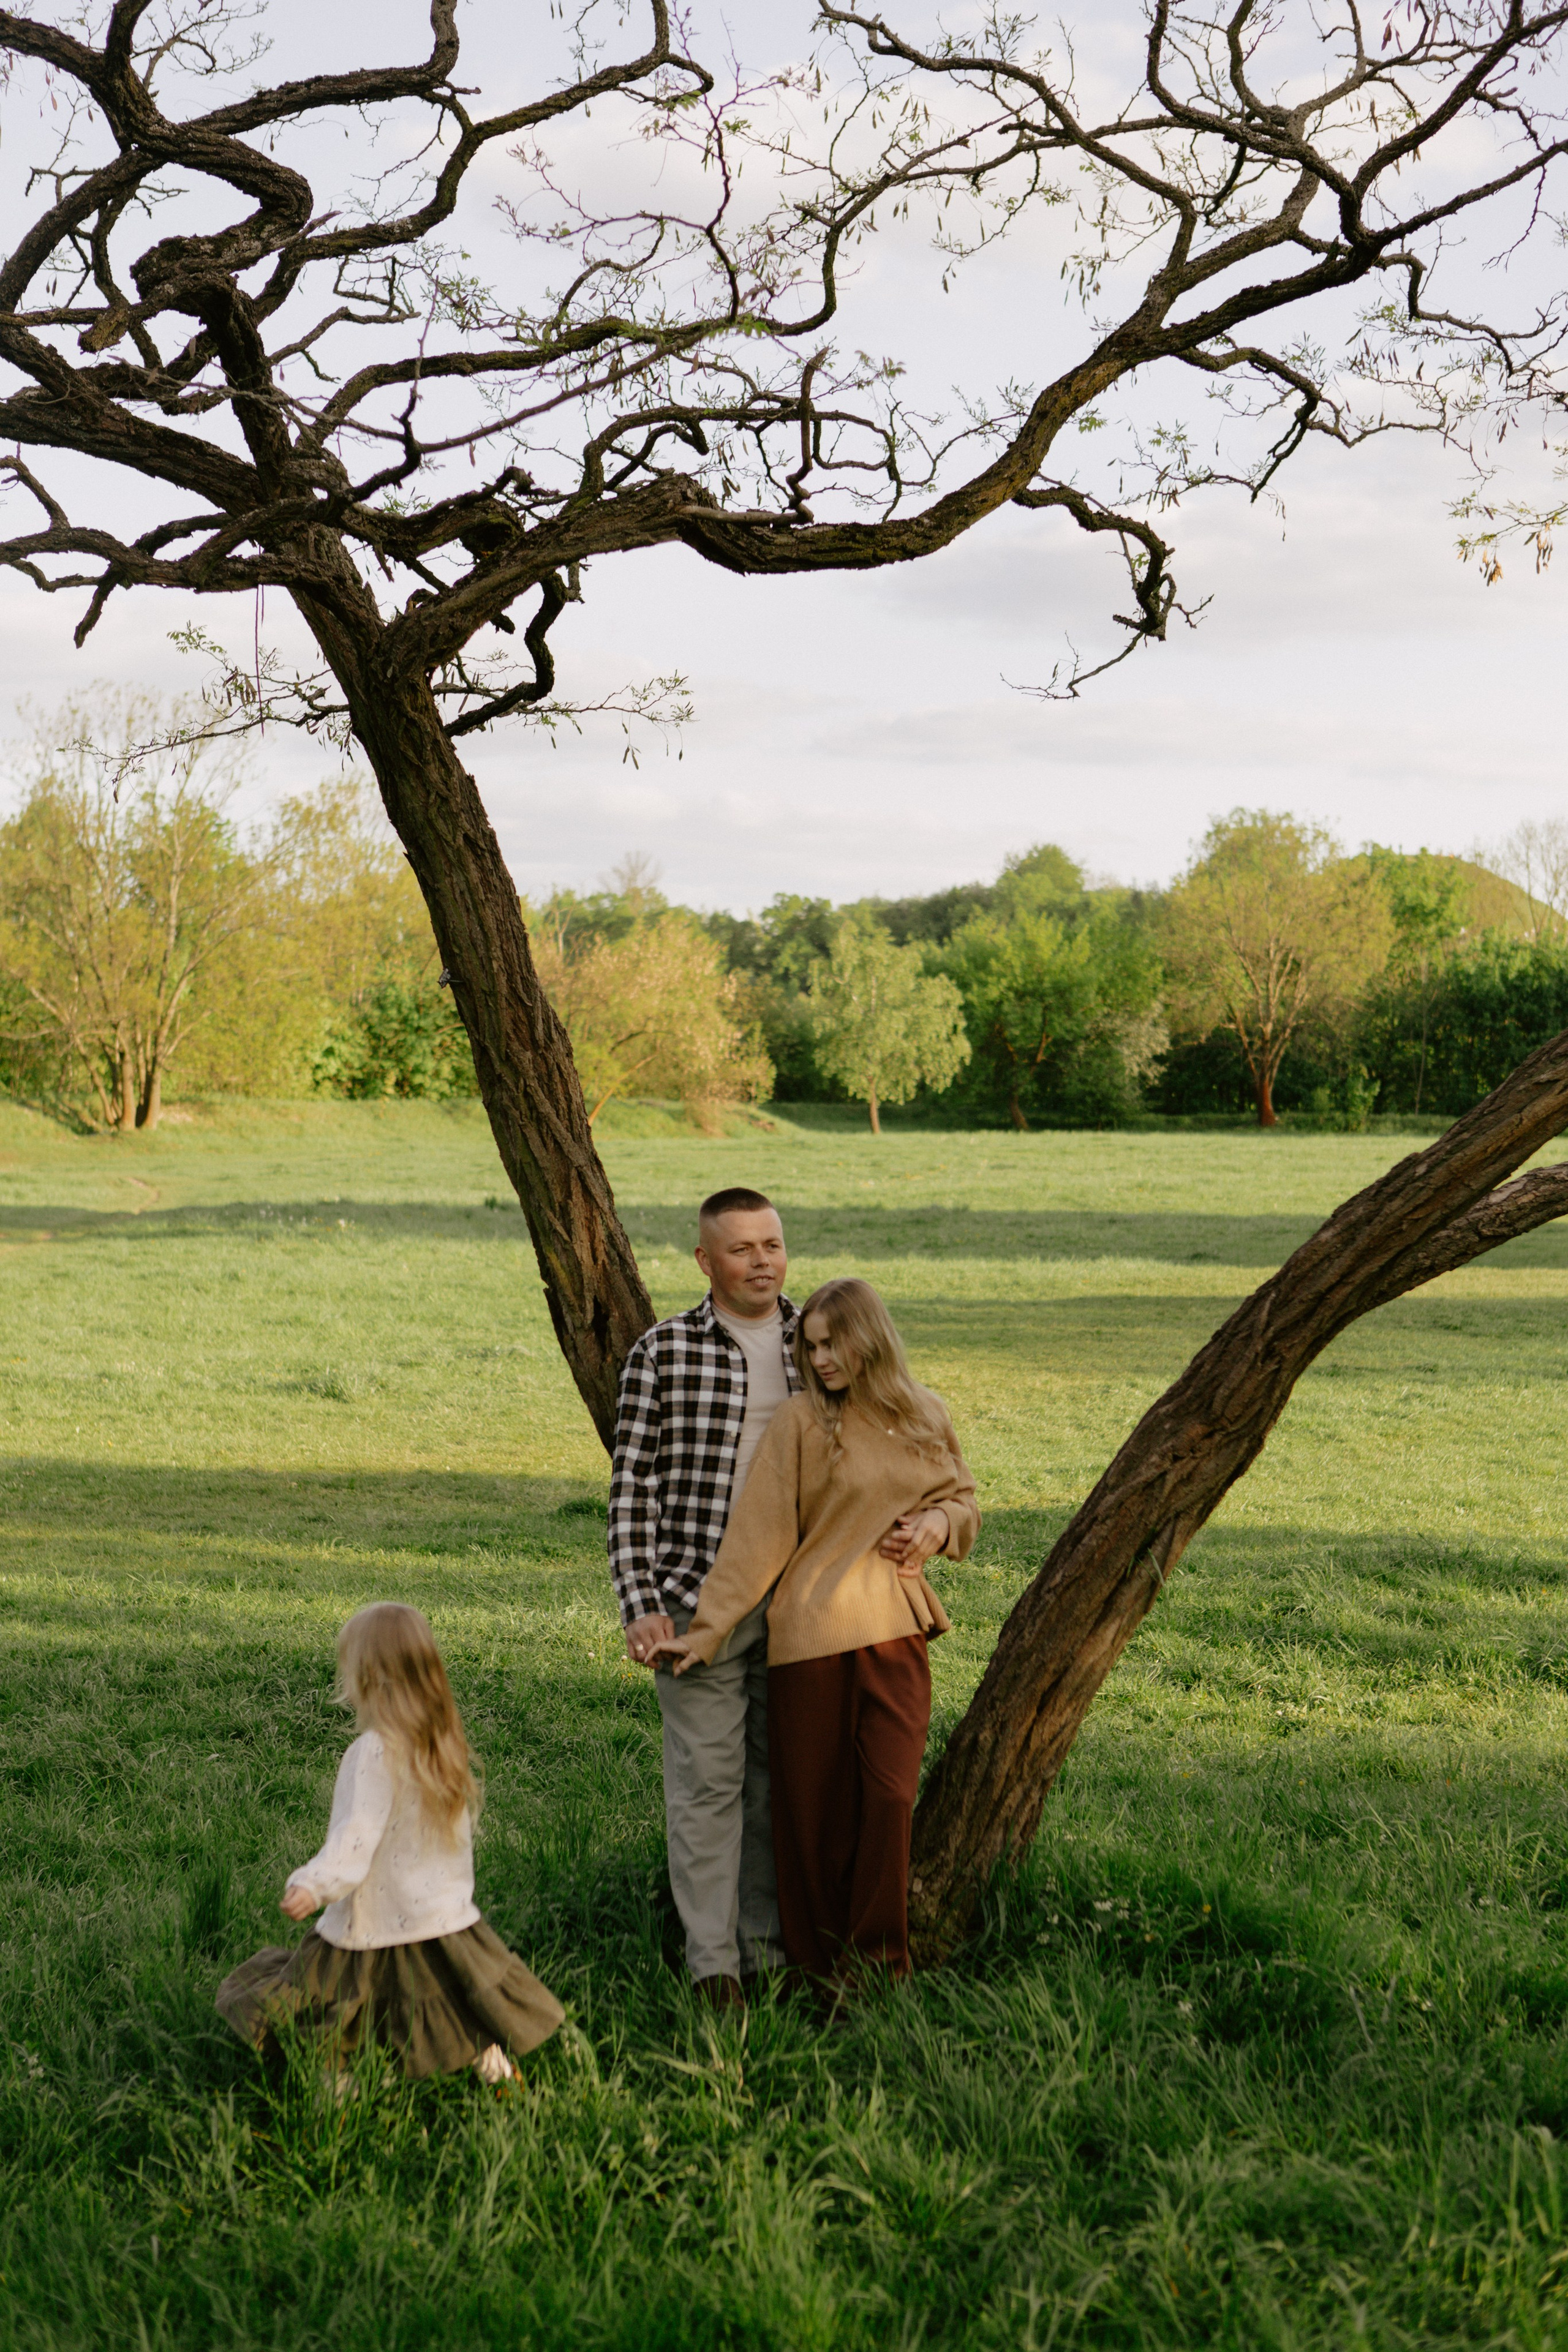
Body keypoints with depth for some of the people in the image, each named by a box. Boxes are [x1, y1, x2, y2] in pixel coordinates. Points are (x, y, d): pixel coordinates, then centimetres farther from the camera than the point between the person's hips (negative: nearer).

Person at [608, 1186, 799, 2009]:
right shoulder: (663, 1353, -3)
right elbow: (632, 1486, -4)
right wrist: (641, 1605, -11)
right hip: (699, 1598, -3)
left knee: (781, 1776, 11)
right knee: (707, 1777, -1)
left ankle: (771, 1944, 23)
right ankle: (712, 1960, 7)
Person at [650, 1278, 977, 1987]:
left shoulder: (925, 1418, 7)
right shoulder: (802, 1422, -5)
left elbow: (962, 1499, 21)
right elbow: (757, 1535, -5)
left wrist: (938, 1523, -2)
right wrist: (708, 1627, -9)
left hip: (895, 1634, 3)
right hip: (811, 1632, -3)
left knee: (889, 1797, -4)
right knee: (812, 1805, 3)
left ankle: (878, 1965, 12)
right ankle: (818, 1972, 18)